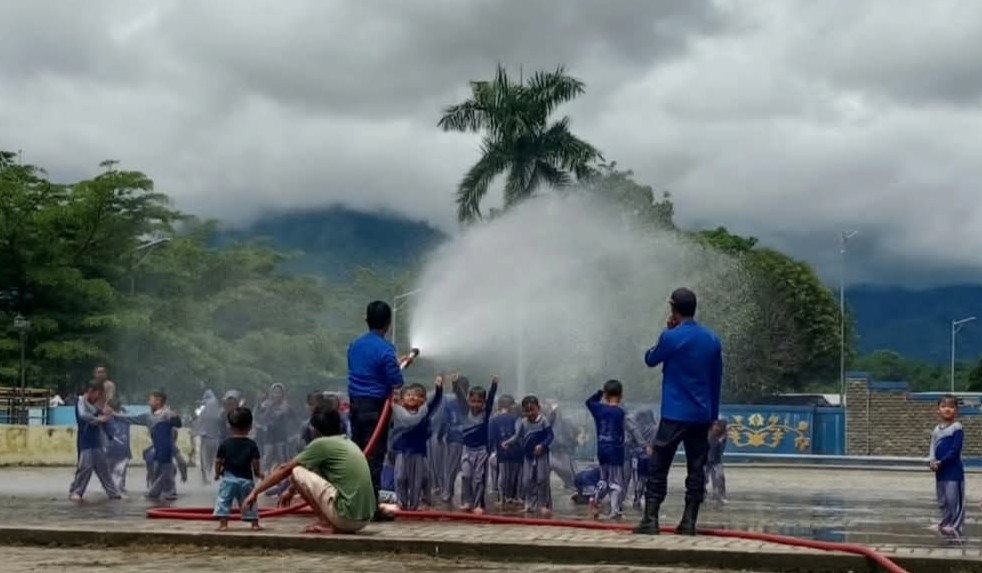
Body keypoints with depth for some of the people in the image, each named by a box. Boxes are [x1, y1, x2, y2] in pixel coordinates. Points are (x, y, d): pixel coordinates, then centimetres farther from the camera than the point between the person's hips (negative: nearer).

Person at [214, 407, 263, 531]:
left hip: (228, 478, -1)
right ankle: (254, 523, 14)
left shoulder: (225, 444, -2)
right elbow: (255, 463, -5)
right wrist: (258, 473, 13)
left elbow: (218, 461, 1)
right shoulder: (252, 445, -2)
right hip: (246, 479, 1)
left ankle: (223, 523, -6)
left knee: (224, 500, 3)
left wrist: (217, 473, 18)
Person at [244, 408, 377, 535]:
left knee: (297, 472, 3)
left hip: (347, 515, -8)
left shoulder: (322, 444, -2)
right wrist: (291, 490, 46)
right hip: (365, 518, 8)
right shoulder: (349, 444, 21)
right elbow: (314, 473, 36)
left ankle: (326, 524, 0)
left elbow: (285, 469, 6)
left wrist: (255, 492, 15)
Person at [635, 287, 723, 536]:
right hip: (702, 415, 5)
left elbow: (650, 359, 7)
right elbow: (717, 380, 13)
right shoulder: (712, 339, 7)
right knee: (696, 469, 7)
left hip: (675, 414, -5)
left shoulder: (671, 337, -10)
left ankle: (650, 520, -6)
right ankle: (689, 521, 6)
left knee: (659, 468, -1)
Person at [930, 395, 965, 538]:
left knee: (953, 498, -9)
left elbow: (955, 449, -15)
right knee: (942, 501, 13)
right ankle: (946, 524, 24)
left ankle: (956, 526, -4)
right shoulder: (936, 430, 11)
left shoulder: (957, 428, -9)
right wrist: (933, 462, -12)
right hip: (940, 470, 7)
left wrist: (941, 462, -18)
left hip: (953, 469, -7)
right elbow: (933, 448, 7)